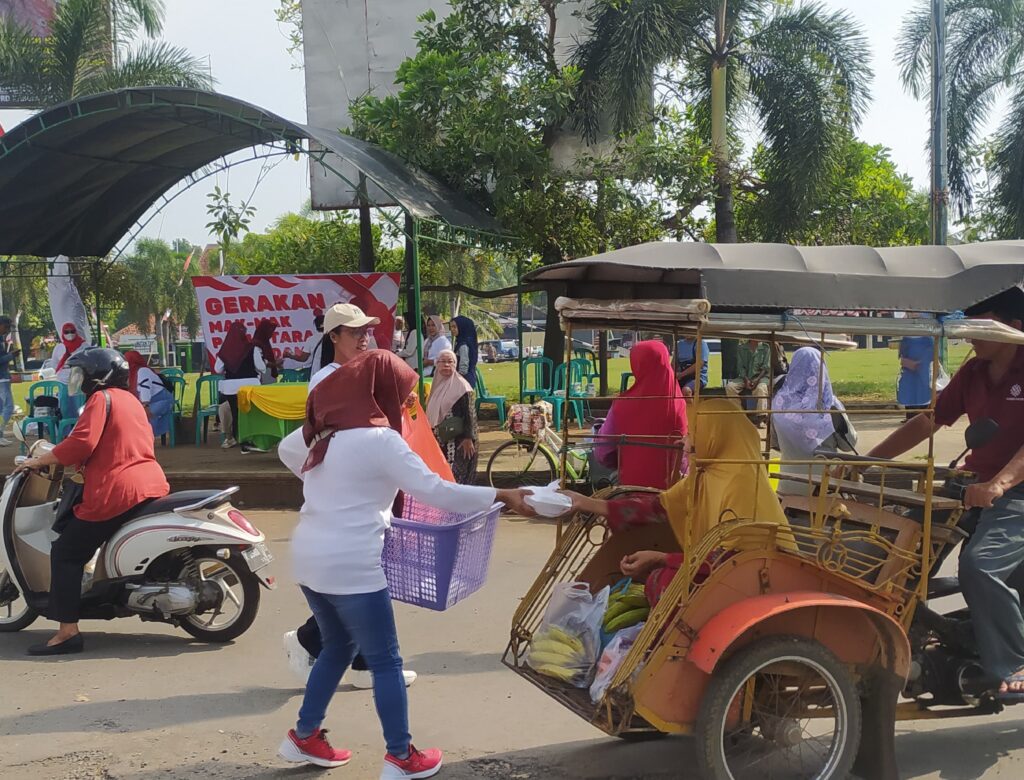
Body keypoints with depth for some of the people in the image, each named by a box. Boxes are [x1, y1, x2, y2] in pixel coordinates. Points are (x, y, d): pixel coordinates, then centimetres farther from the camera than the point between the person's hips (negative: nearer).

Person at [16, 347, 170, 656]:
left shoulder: (101, 398, -5)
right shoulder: (130, 399, 21)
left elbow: (81, 443, -18)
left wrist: (38, 461, -8)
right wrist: (82, 465, 29)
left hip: (116, 494, -10)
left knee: (66, 553, -3)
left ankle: (67, 632, -10)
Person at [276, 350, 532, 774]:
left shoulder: (324, 430, 10)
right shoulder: (379, 439, -14)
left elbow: (287, 453, 30)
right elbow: (436, 491, -17)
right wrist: (501, 496, -12)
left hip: (309, 559, 8)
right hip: (349, 566, -8)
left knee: (338, 646, 24)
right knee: (385, 661, 5)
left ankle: (303, 737, 32)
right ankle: (401, 758, 14)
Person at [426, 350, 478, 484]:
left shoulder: (461, 385, -10)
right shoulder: (437, 385, 12)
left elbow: (470, 413, -14)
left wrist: (469, 438, -20)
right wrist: (432, 436, 21)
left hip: (459, 440, -8)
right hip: (440, 440, 8)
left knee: (456, 478, -9)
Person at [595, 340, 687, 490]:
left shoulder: (623, 404, -13)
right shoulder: (678, 404, -13)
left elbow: (603, 451, -7)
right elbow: (684, 450, -8)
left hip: (632, 483, 0)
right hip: (667, 486, 0)